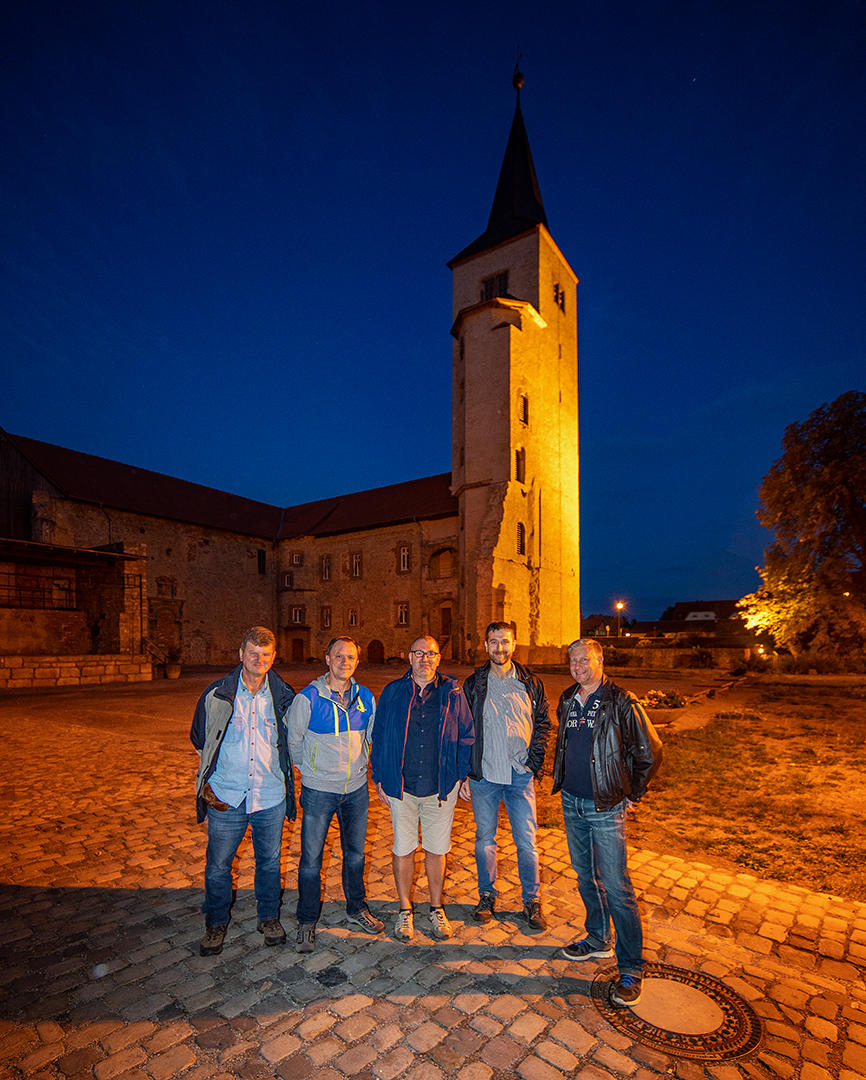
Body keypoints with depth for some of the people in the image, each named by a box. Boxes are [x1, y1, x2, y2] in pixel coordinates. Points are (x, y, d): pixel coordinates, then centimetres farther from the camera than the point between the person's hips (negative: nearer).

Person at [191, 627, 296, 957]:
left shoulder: (283, 696, -4)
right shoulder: (217, 695, -6)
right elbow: (200, 739, 8)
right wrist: (208, 781, 9)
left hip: (271, 796, 1)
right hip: (226, 796, 0)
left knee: (269, 861, 16)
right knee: (217, 865, 11)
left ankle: (269, 917, 38)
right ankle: (216, 924, 36)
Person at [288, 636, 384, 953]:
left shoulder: (366, 698, -2)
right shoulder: (307, 698, -14)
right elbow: (293, 742, -2)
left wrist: (361, 767, 10)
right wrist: (311, 769, 6)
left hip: (356, 789, 4)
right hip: (318, 791, -3)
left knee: (355, 854, 18)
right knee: (311, 859, 6)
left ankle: (357, 909, 39)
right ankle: (307, 923, 28)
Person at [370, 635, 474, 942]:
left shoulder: (452, 693, -1)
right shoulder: (392, 693, -1)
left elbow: (466, 736, 6)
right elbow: (378, 737, 5)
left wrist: (460, 775, 3)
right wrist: (379, 778, 3)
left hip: (441, 788, 0)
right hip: (401, 787, 0)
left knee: (436, 849, 12)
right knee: (403, 849, 10)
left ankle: (436, 909, 32)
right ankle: (405, 910, 30)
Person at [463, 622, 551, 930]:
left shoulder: (530, 683, 1)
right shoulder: (473, 684, 1)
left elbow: (543, 724, 6)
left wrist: (535, 761, -4)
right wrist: (465, 768, -2)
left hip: (520, 775, 0)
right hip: (484, 775, 1)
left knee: (526, 841, 6)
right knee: (484, 839, 13)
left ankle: (532, 901, 25)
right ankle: (487, 895, 32)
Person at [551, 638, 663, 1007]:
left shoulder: (621, 703, -15)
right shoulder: (567, 701, 3)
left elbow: (650, 752, -8)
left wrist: (631, 794, -3)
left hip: (605, 807, -6)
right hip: (571, 803, 6)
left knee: (616, 887, -1)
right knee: (586, 877, 19)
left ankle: (631, 968, 15)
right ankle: (598, 939, 38)